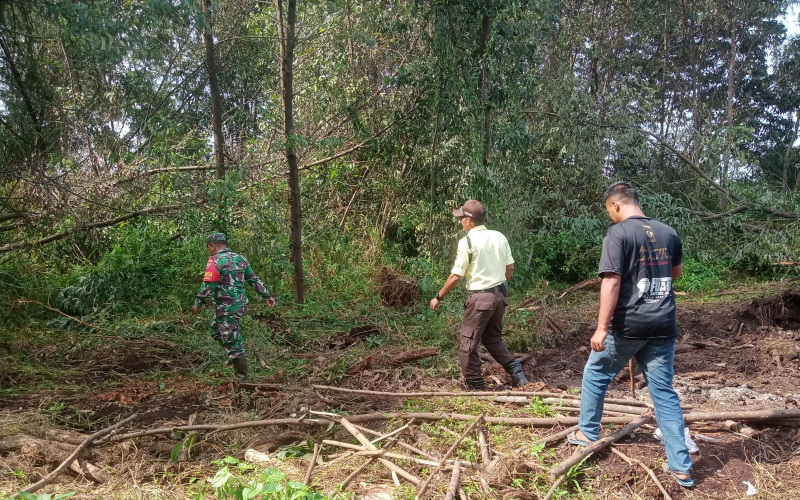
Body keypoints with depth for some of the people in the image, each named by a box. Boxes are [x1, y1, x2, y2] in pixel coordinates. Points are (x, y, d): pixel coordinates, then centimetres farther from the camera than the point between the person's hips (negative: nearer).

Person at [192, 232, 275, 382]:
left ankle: (243, 379, 11)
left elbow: (207, 287, -18)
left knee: (233, 344, 1)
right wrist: (267, 296, 19)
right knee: (214, 328, 28)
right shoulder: (240, 258, 10)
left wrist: (197, 304, -5)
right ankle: (235, 356, 26)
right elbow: (254, 280, 13)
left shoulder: (215, 261, -13)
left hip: (227, 308, -9)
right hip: (240, 304, 9)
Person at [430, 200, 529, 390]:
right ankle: (517, 374, 16)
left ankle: (476, 387, 12)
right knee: (493, 338, 24)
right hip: (499, 294, 8)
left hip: (480, 297, -7)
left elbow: (456, 276, -13)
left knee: (468, 343, 5)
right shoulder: (499, 237, 6)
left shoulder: (467, 241, -13)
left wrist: (438, 297, -1)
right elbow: (510, 268, 12)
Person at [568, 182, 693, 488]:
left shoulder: (618, 233, -12)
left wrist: (601, 327, -19)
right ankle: (681, 467, 12)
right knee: (664, 392, 11)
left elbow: (611, 282, -20)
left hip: (628, 326, -5)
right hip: (663, 326, 5)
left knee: (595, 375, 17)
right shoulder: (669, 233, 7)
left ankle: (587, 433, 30)